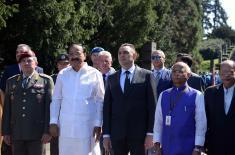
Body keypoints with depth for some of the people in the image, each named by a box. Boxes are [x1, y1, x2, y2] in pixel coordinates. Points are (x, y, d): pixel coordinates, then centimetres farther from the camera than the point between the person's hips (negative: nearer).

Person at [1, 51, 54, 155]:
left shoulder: (45, 80, 4)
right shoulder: (11, 82, 15)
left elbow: (49, 106, -2)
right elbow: (7, 108, 12)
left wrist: (47, 131, -8)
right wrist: (6, 132, 6)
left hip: (37, 133, -3)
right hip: (17, 133, 3)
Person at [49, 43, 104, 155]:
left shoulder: (94, 74, 0)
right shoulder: (62, 74, 7)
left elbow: (100, 101, 2)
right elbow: (56, 100, 11)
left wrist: (98, 125, -3)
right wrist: (53, 122, 5)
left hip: (87, 127, -2)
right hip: (65, 127, 2)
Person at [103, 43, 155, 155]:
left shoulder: (146, 75, 1)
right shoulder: (111, 78, 12)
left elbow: (152, 105, -2)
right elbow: (107, 107, 10)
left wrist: (150, 133, -8)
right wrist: (106, 134, 4)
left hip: (138, 133, -3)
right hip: (117, 134, 3)